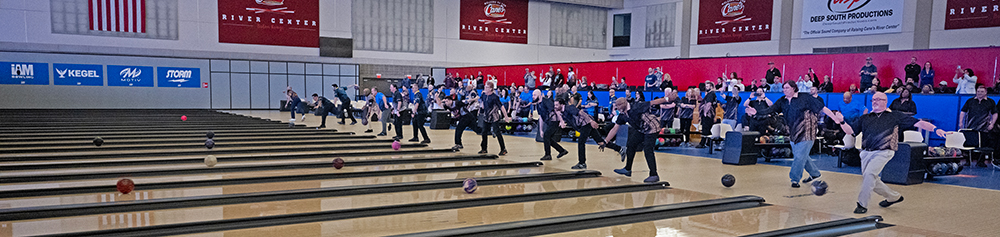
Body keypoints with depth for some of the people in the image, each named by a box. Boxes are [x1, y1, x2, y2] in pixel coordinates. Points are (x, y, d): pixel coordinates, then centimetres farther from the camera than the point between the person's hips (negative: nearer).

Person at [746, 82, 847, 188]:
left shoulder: (805, 98, -9)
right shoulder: (783, 101, 7)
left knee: (800, 156, -7)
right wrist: (757, 112, -18)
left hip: (806, 132, -6)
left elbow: (822, 108, -9)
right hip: (793, 133, 7)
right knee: (800, 155, 15)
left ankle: (795, 179, 5)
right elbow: (771, 109, -2)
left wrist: (836, 118, -13)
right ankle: (815, 173, 35)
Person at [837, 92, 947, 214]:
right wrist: (841, 122, -2)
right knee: (872, 180, 9)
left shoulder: (895, 116, 8)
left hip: (883, 152, -5)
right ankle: (894, 197, 33)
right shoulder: (865, 118, 16)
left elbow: (918, 123, 4)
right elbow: (851, 131, 15)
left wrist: (935, 129, -8)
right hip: (866, 152, 5)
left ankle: (862, 204, -14)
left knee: (869, 173, -22)